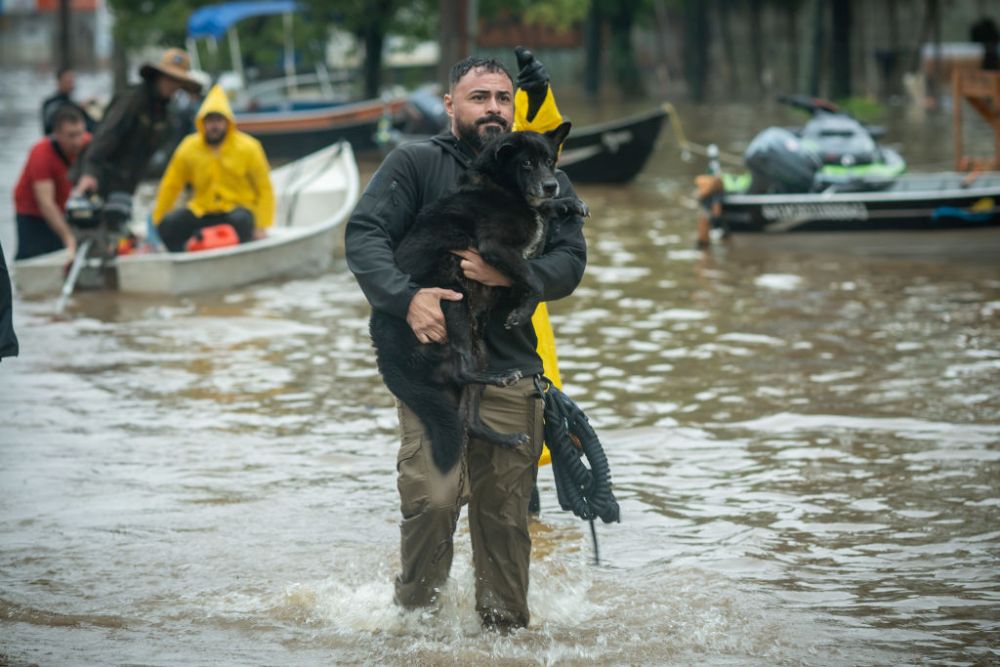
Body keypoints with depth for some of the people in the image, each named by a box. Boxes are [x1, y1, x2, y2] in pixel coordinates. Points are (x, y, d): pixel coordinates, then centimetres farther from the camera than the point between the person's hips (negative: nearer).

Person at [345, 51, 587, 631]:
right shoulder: (415, 164, 3)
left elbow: (569, 264, 1)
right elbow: (364, 236, -8)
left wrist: (507, 274, -19)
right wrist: (407, 296, -26)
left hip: (511, 370, 3)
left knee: (505, 514, 4)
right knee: (432, 496, -17)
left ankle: (505, 627, 18)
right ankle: (415, 615, 2)